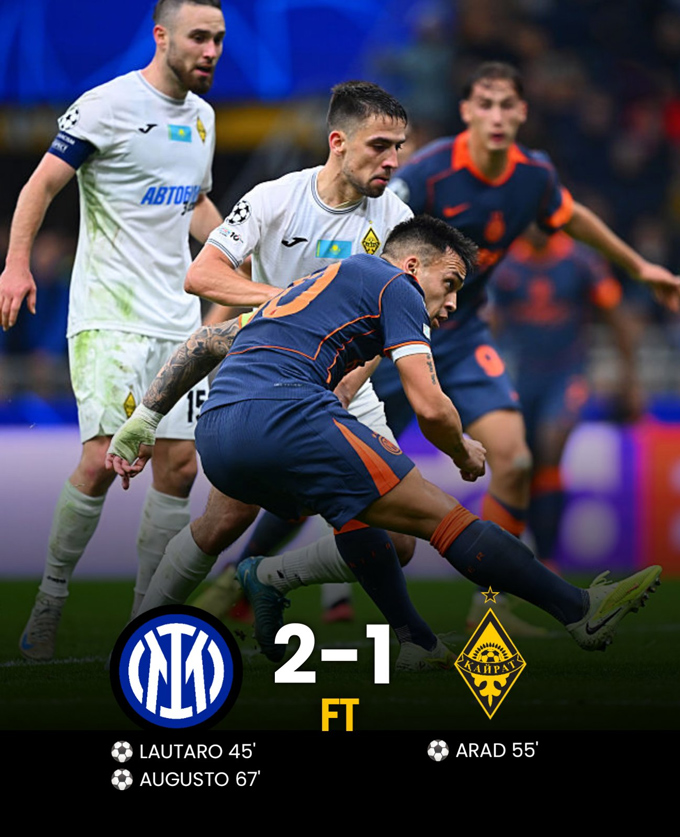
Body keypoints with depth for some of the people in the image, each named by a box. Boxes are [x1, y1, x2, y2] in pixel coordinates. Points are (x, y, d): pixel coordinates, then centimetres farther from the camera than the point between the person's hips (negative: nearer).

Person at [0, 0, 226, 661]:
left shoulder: (202, 115, 14)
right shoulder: (107, 105, -9)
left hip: (177, 319, 7)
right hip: (109, 315, -7)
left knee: (179, 463, 2)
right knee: (102, 461, -15)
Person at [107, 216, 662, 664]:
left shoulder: (309, 287, 34)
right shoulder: (396, 286, 11)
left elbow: (204, 344, 33)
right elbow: (430, 407, 1)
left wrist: (142, 424, 32)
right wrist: (465, 453, 21)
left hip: (213, 444, 8)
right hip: (284, 418, -8)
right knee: (444, 517, -3)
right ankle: (581, 611, -2)